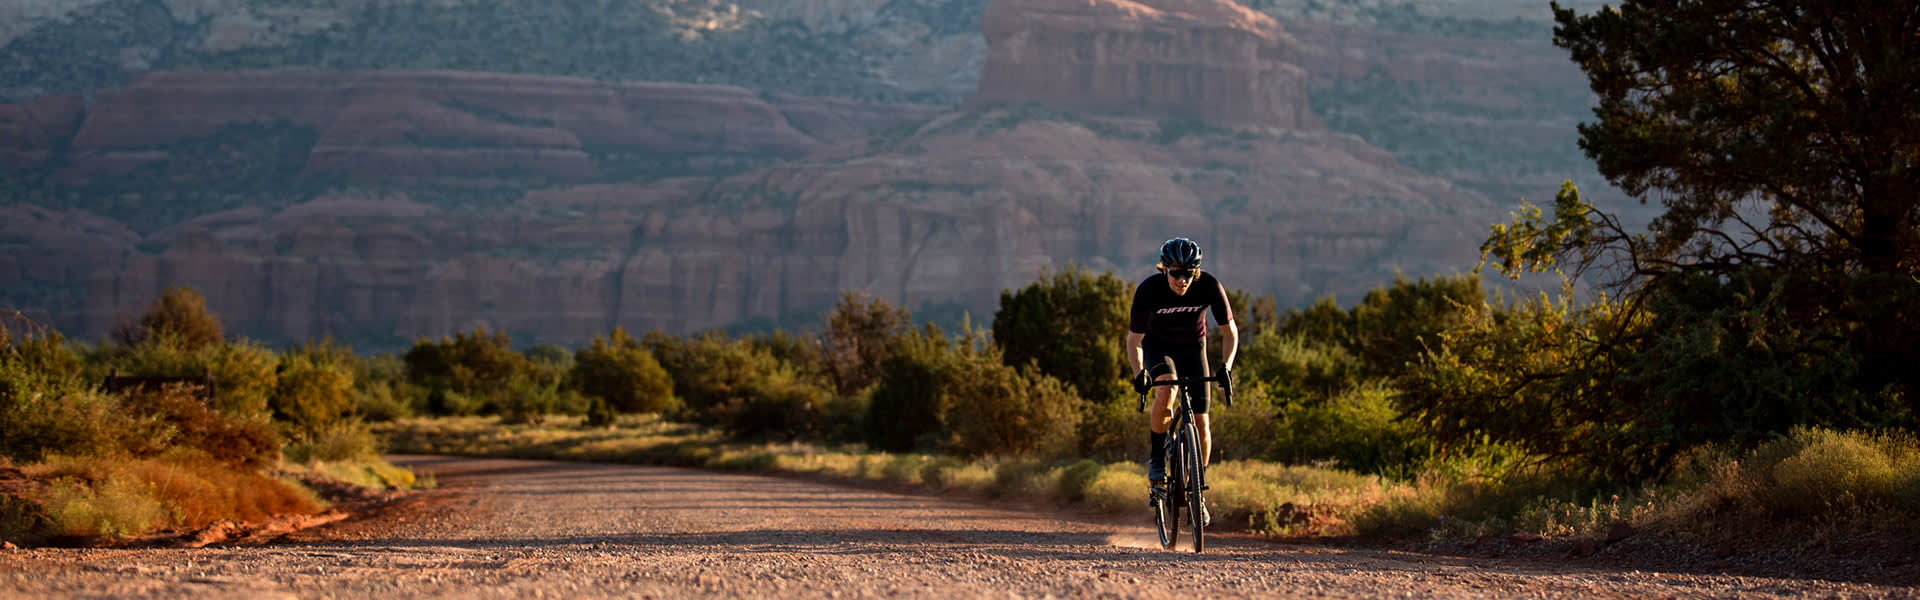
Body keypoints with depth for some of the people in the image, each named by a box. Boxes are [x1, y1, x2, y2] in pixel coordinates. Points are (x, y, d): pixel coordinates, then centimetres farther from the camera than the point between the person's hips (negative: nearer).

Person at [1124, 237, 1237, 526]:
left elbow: (1229, 330, -13)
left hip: (1192, 346, 2)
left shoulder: (1209, 287, -26)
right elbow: (1134, 339, -19)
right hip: (1158, 344, -2)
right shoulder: (1148, 290, -29)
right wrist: (1139, 373, -36)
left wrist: (1226, 364, -29)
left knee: (1201, 423, -6)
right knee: (1166, 392, -34)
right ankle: (1156, 459, -15)